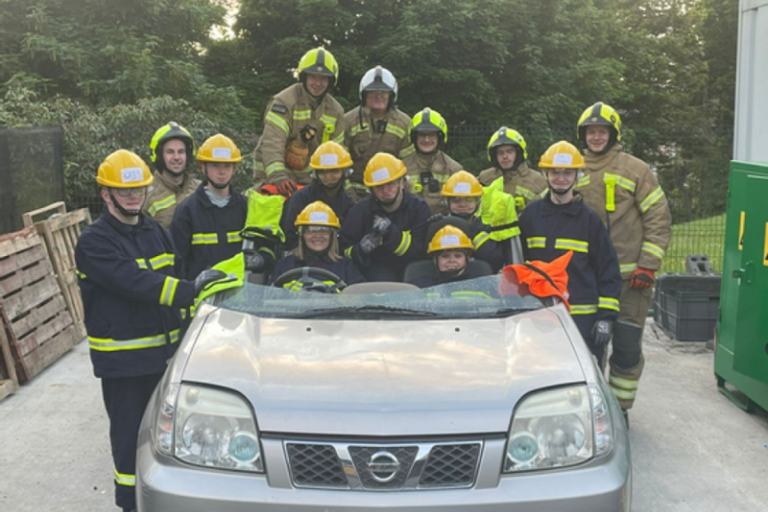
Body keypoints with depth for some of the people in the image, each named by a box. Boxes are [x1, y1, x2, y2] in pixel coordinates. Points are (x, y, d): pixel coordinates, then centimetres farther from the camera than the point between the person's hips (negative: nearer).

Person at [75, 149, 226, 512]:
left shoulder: (156, 232, 12)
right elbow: (135, 282, -25)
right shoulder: (94, 243, -11)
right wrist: (190, 290, -32)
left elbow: (174, 276, 20)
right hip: (122, 357, -7)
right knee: (130, 434, 2)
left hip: (164, 349, 7)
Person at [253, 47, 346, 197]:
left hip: (306, 175, 5)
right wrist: (278, 177, -40)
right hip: (272, 174, -5)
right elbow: (272, 143, -26)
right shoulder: (284, 102, -14)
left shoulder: (335, 110, 5)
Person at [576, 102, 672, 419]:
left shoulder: (635, 169, 0)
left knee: (626, 344, 0)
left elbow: (659, 220, -2)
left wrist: (647, 266, -8)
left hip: (628, 276, -3)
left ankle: (620, 407, 14)